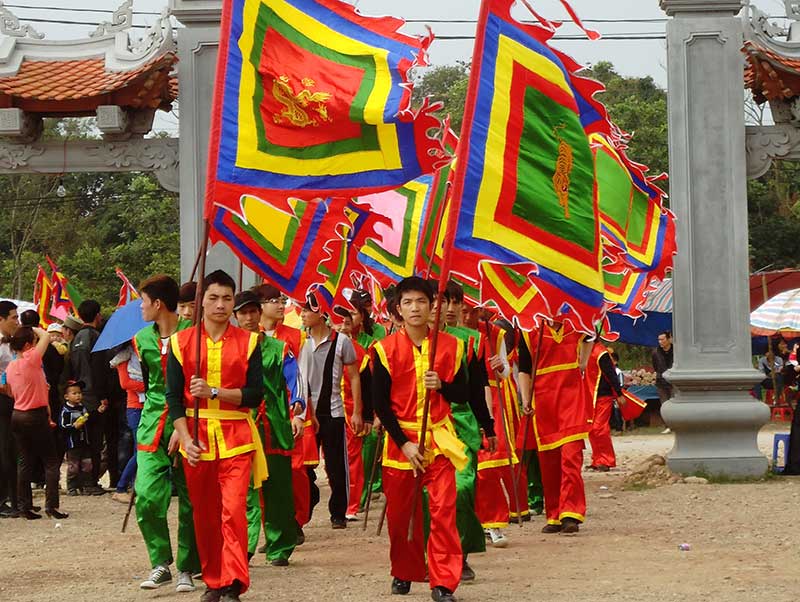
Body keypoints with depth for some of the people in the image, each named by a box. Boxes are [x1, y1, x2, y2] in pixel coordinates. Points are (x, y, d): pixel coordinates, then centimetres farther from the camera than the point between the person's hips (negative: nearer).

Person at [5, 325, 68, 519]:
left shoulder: (10, 367, 7)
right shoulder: (30, 359, -15)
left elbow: (12, 393, 12)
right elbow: (46, 336, -14)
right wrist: (35, 329, 5)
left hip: (17, 415, 7)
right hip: (36, 417, -7)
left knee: (25, 462, 10)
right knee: (51, 461, 1)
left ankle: (25, 507, 9)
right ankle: (51, 505, -6)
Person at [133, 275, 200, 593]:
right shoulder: (143, 339, 9)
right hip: (152, 426, 4)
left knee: (189, 501, 1)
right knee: (147, 496, -10)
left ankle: (186, 569, 11)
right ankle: (160, 564, 3)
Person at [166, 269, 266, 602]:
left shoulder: (248, 342, 4)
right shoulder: (181, 342, 5)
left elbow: (255, 394, -2)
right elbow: (173, 396, 2)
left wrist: (215, 392, -15)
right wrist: (185, 438, -9)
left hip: (235, 438, -1)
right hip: (195, 436, 2)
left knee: (233, 509, -14)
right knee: (204, 514, 8)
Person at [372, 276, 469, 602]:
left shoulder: (450, 345, 1)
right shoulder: (385, 349, -3)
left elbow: (463, 393, 7)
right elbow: (380, 403, -3)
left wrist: (442, 386, -15)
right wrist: (404, 443, -9)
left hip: (439, 438, 0)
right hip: (400, 439, 0)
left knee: (443, 508, -11)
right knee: (400, 511, 7)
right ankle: (404, 573, 27)